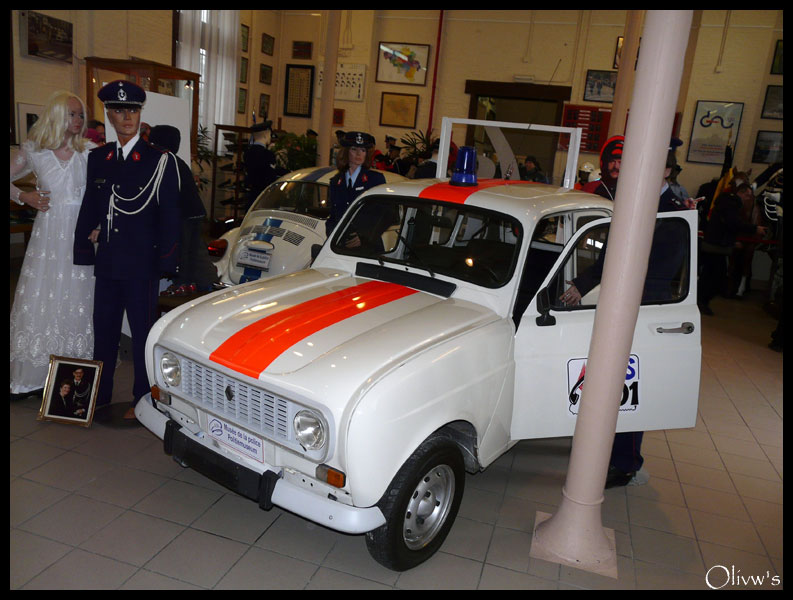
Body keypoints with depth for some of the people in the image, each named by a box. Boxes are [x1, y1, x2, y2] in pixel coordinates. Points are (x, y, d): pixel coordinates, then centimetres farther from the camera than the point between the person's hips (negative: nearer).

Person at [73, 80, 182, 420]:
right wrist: (85, 246, 9)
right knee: (104, 329, 13)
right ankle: (100, 395, 28)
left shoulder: (160, 160, -4)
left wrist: (165, 263, -10)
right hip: (107, 263, 5)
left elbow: (169, 216, -6)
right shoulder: (98, 158, 10)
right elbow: (89, 207, 16)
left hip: (142, 265, -5)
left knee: (143, 333, 6)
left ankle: (143, 399, 19)